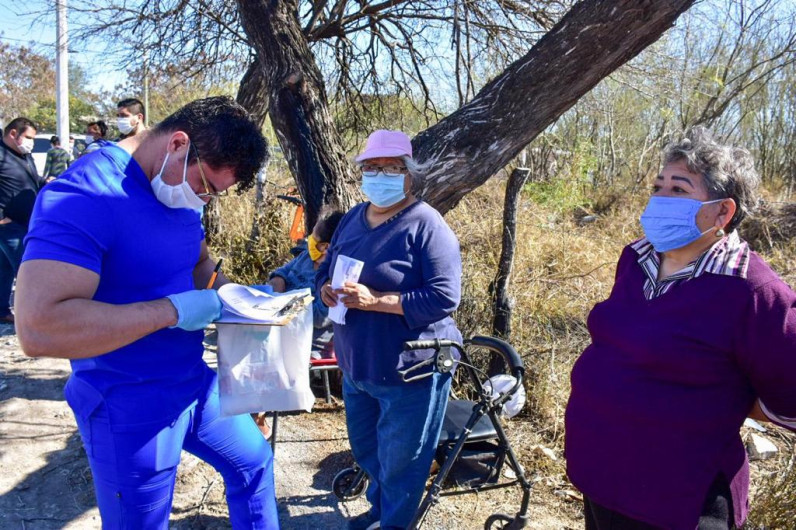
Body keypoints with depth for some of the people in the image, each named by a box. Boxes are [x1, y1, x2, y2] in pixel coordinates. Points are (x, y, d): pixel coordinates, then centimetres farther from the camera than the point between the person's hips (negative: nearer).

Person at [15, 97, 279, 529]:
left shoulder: (179, 192, 0)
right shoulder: (85, 198, -27)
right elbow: (39, 327, -36)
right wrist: (172, 310, -31)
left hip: (195, 382, 8)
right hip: (130, 408, -7)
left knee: (253, 462, 22)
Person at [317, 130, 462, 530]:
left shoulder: (426, 225, -16)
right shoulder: (352, 219, 6)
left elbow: (444, 298, -23)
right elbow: (324, 271, 14)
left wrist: (374, 300, -29)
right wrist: (328, 291, -11)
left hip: (410, 370, -7)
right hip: (356, 365, 8)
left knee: (399, 461, 11)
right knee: (365, 450, 26)